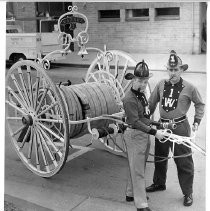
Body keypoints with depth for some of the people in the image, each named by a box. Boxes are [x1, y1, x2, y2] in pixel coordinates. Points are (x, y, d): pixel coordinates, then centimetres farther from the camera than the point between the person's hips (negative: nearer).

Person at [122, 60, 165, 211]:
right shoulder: (129, 99, -20)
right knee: (138, 170, -2)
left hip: (144, 134, 9)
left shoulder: (141, 94, 8)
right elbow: (135, 122, -23)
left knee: (137, 168, 20)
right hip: (134, 135, -9)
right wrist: (153, 132, -24)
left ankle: (131, 194, 36)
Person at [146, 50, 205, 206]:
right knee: (159, 156, 18)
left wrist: (197, 121, 0)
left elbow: (200, 104, 7)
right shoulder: (161, 84, 1)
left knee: (184, 161, 1)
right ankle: (159, 183, 40)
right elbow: (152, 102, 13)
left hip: (180, 127, -4)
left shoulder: (189, 88, -7)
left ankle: (188, 193, 16)